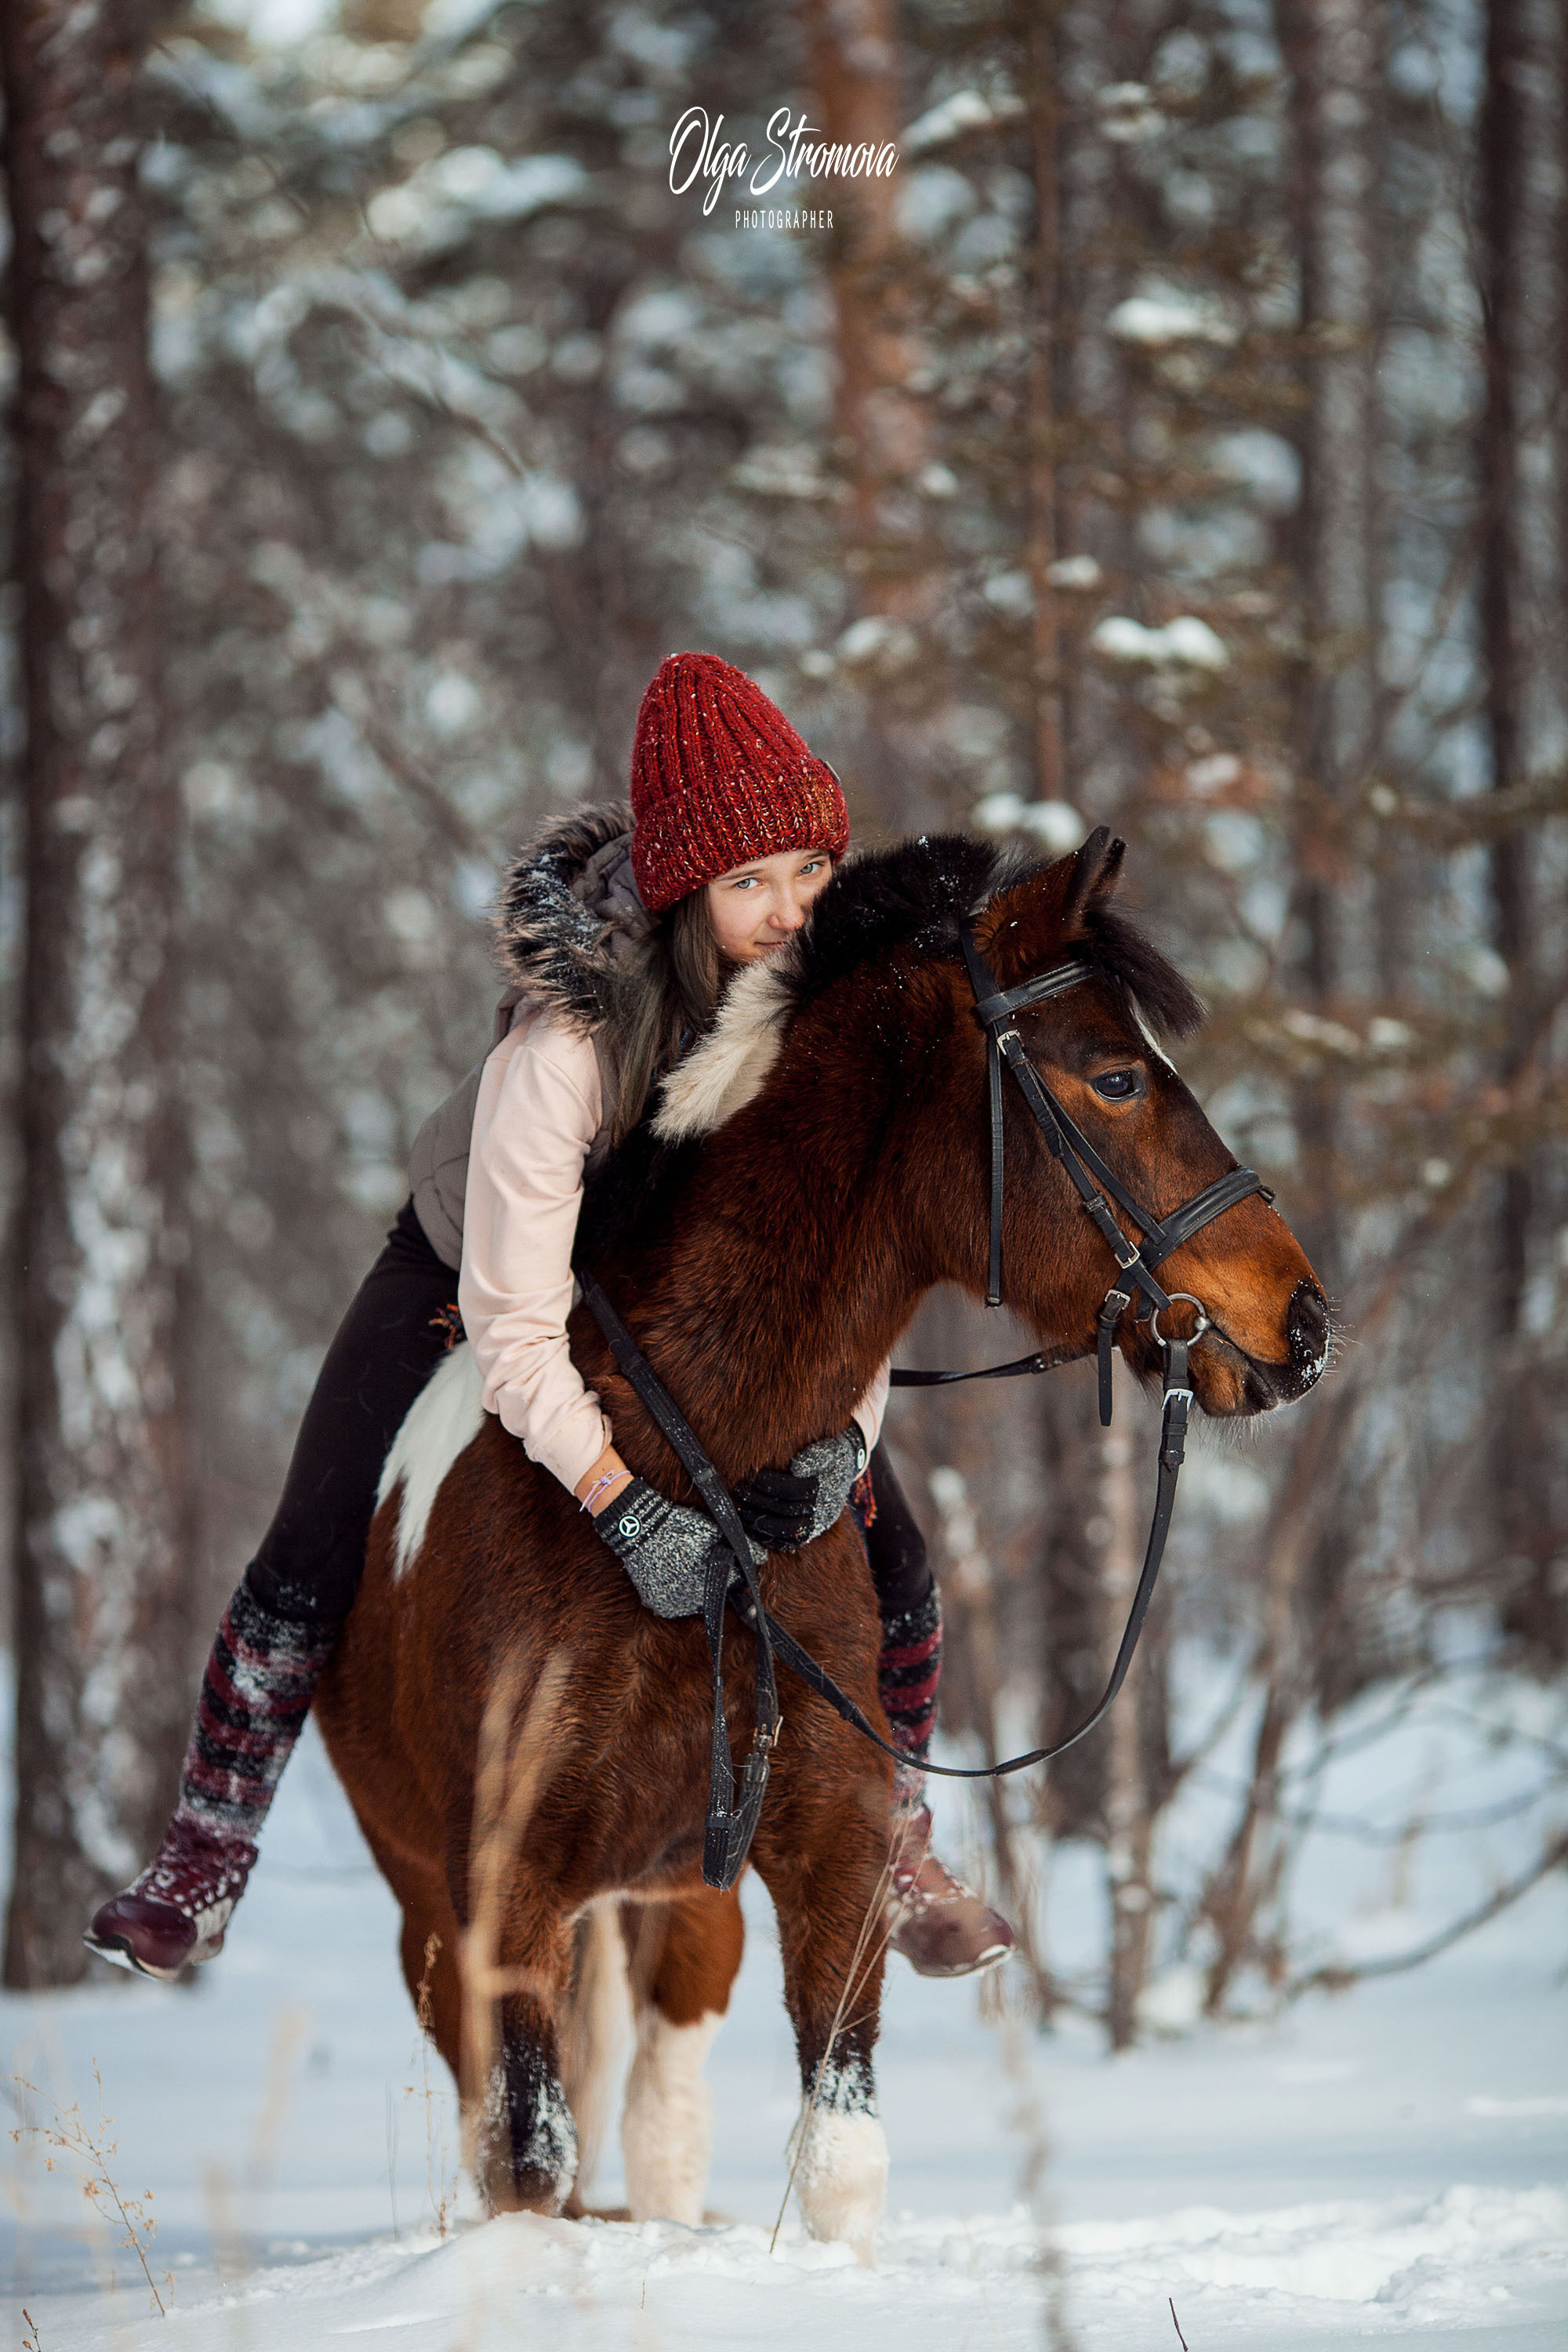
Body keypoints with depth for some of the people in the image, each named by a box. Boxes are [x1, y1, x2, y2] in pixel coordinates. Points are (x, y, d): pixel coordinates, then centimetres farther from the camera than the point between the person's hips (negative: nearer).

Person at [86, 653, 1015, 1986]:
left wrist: (841, 1429, -35)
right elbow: (514, 1325, -38)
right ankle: (203, 1866, 11)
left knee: (891, 1558, -5)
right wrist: (626, 1507, -47)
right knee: (310, 1565, -9)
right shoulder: (566, 1038, -41)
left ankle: (897, 1843, 19)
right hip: (476, 1282, -3)